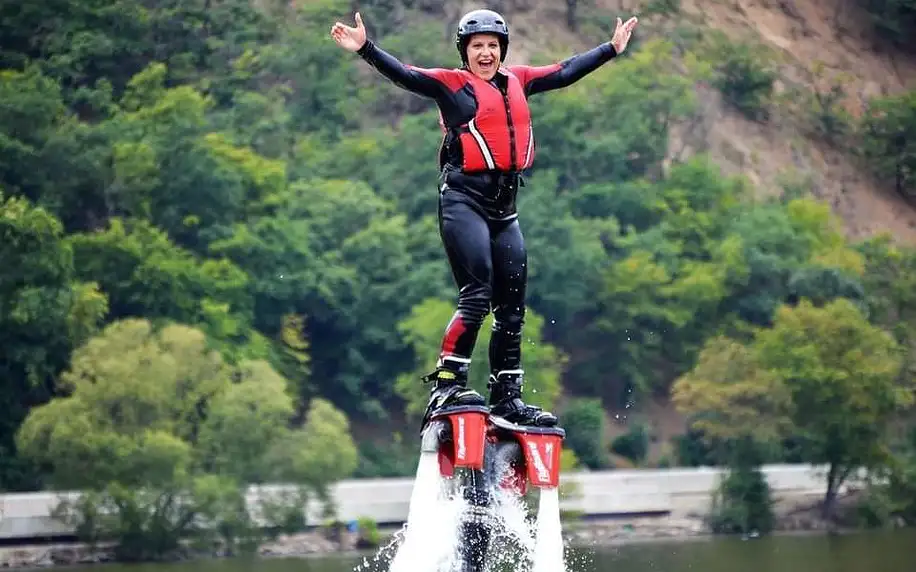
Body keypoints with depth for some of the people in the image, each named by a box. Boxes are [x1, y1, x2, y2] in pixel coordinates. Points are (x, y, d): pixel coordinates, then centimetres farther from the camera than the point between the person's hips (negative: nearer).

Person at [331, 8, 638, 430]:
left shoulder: (516, 82, 17)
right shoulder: (452, 84, 0)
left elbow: (565, 72, 28)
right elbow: (405, 75, -13)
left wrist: (612, 48, 35)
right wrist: (364, 48, -28)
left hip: (504, 208, 7)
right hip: (464, 200, -6)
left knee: (511, 308, 7)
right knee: (477, 295, -18)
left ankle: (508, 398, 13)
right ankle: (447, 385, -16)